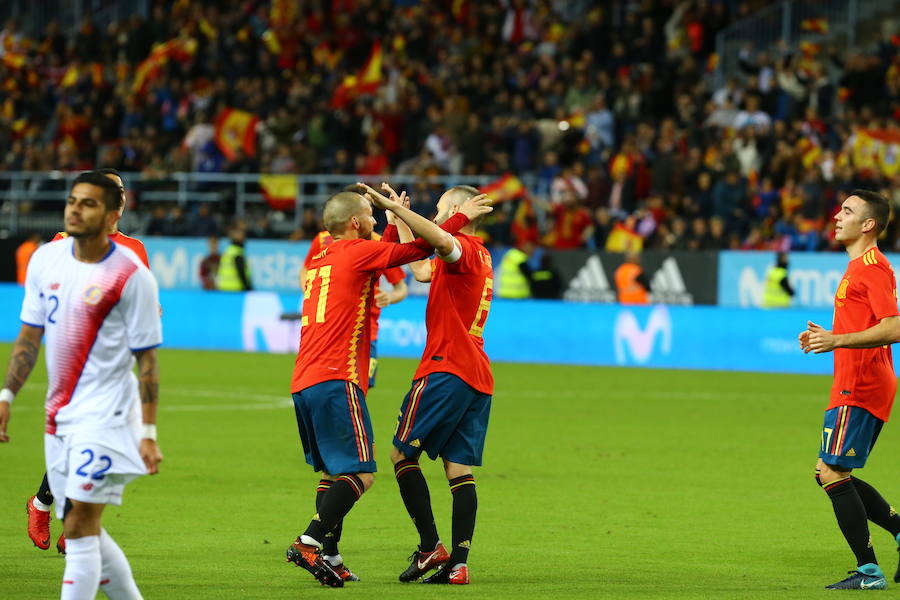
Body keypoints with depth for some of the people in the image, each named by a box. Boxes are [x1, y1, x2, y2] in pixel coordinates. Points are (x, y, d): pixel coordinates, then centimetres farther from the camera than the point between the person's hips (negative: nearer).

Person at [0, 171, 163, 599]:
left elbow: (147, 359, -8)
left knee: (80, 529, -12)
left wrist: (148, 433, -11)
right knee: (85, 532, 11)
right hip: (60, 415, 7)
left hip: (106, 415, -7)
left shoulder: (131, 275, -11)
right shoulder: (46, 260, 6)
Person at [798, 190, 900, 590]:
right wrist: (827, 337, 17)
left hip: (859, 390, -11)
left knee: (833, 473, -11)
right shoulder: (857, 266, 19)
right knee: (829, 474, 13)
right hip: (856, 387, 11)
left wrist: (838, 340, -28)